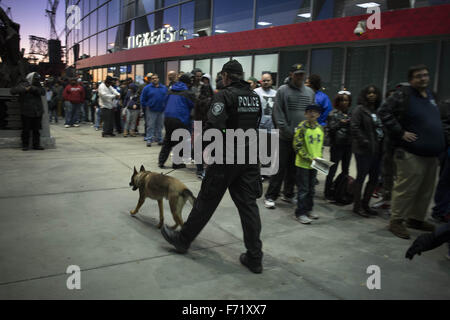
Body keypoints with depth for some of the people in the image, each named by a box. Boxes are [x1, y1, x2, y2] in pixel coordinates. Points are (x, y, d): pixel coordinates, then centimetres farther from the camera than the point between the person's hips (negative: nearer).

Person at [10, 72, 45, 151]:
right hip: (26, 112, -3)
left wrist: (33, 88, -18)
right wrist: (25, 89, -21)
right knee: (26, 130, 0)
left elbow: (43, 92, -6)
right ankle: (25, 145, 11)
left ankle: (36, 144, 14)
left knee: (36, 129, 6)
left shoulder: (37, 86, 12)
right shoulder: (23, 85, 1)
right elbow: (13, 91, -11)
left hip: (37, 112, 3)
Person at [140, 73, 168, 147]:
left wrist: (165, 106, 4)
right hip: (151, 111, -3)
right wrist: (145, 107, -1)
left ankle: (159, 140, 19)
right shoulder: (147, 88, 1)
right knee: (150, 126, -4)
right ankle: (149, 140, -1)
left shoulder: (164, 88, 8)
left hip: (161, 110, 3)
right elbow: (143, 99, 4)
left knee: (159, 126, 10)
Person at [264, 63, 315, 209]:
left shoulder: (310, 92, 13)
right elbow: (278, 113, -7)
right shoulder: (282, 90, -2)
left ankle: (288, 194, 25)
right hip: (285, 137, -4)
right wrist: (287, 130, -14)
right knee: (280, 168, -3)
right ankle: (270, 196, 6)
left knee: (294, 168, 12)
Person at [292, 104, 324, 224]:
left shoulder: (320, 128, 6)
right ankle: (300, 213, 9)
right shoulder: (301, 127, -15)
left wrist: (319, 157, 5)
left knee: (312, 188, 16)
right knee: (303, 189, -1)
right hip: (303, 163, -6)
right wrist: (309, 158, -19)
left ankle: (308, 209, 31)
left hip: (315, 164, 7)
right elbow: (297, 146, -17)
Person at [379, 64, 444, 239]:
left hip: (431, 153, 8)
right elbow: (384, 112, -16)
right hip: (411, 153, -8)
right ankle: (396, 220, 7)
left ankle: (416, 219, 29)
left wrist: (440, 141, 18)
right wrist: (400, 133, -18)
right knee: (406, 188, -6)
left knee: (426, 190, 15)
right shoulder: (403, 95, -8)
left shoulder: (430, 94, 17)